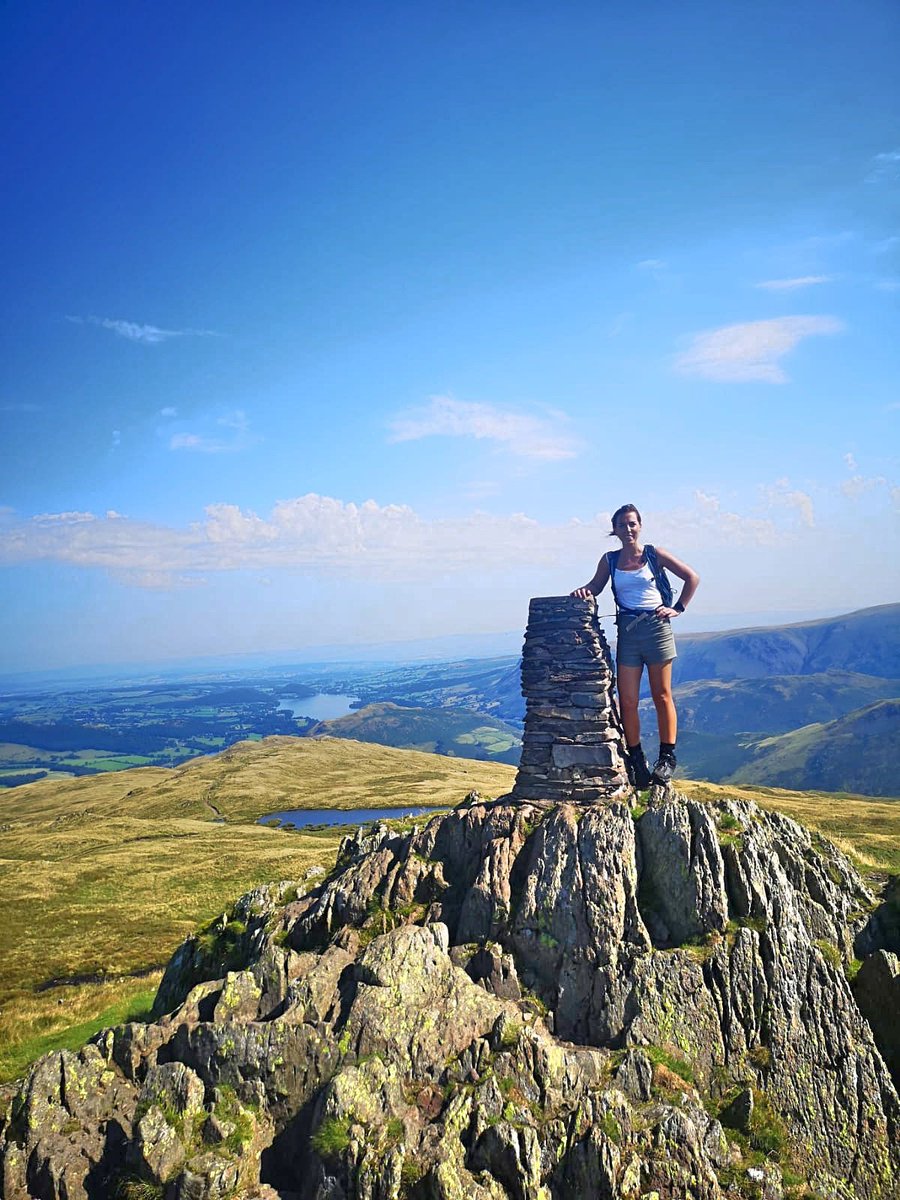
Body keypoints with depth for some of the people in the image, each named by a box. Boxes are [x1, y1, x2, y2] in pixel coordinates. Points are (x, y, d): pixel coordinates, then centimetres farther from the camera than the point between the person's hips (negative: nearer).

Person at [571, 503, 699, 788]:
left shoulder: (655, 554, 2)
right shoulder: (610, 560, 9)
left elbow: (692, 577, 7)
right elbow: (596, 586, 6)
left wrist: (678, 608, 0)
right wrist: (583, 591, -16)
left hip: (656, 626, -2)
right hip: (627, 631, 2)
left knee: (662, 696, 5)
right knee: (627, 700, -2)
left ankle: (667, 758, 14)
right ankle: (636, 762, 9)